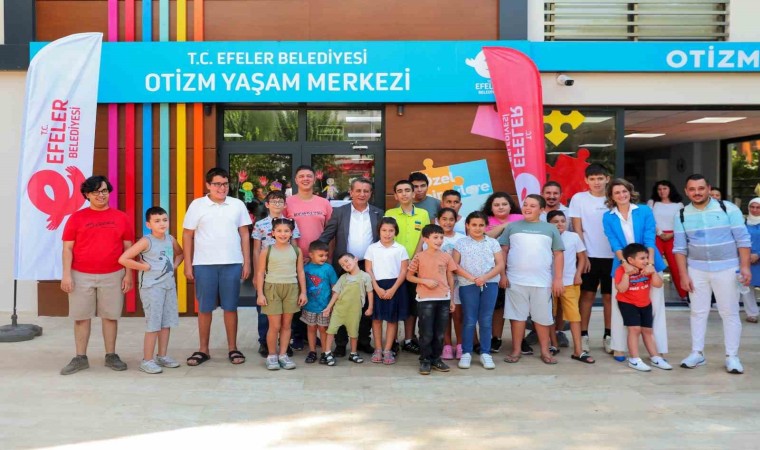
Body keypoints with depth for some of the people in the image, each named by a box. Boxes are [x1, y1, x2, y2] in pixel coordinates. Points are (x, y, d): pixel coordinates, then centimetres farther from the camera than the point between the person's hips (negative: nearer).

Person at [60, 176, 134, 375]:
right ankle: (80, 358, 16)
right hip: (81, 276, 0)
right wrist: (66, 274, -6)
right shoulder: (77, 218, 2)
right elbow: (68, 248, 2)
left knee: (110, 316, 7)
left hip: (112, 276, 0)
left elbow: (128, 248, 7)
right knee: (81, 316, 6)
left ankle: (111, 356, 18)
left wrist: (128, 274, 1)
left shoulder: (120, 217, 5)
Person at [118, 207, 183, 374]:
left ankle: (162, 356, 25)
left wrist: (174, 265, 7)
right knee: (153, 324, -4)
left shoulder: (170, 239, 5)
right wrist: (145, 267, -16)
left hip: (169, 285, 7)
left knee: (167, 323, 12)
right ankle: (147, 360, 7)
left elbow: (180, 253, 25)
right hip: (151, 287, -7)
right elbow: (123, 259, -21)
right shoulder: (146, 241, -15)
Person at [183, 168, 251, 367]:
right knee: (204, 308, 7)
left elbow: (244, 234, 8)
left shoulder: (237, 205, 5)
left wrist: (247, 262, 3)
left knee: (230, 307, 7)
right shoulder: (197, 205, 2)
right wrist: (188, 264, -1)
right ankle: (203, 349, 18)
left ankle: (233, 348, 17)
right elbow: (187, 235, 4)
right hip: (204, 264, 0)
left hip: (232, 263, 1)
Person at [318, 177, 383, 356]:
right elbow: (326, 236, 0)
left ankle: (364, 341, 23)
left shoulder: (378, 213, 6)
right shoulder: (339, 212, 1)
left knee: (367, 306, 9)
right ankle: (341, 344, 14)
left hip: (369, 267, 2)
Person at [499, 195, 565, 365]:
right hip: (516, 281, 0)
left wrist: (558, 279, 0)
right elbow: (503, 251, 8)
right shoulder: (513, 227, 8)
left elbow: (558, 254, 7)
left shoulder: (550, 229, 8)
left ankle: (545, 351, 18)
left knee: (542, 317, 7)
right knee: (517, 315, 5)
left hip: (542, 282, 0)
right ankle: (516, 350, 15)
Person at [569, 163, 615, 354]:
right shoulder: (579, 199, -2)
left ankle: (608, 336, 17)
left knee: (609, 296, 7)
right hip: (589, 255, -2)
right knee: (587, 295, 4)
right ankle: (583, 336, 10)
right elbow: (577, 230, -2)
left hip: (612, 255, 2)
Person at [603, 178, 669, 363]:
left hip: (648, 264, 0)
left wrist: (650, 263, -21)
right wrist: (625, 263, -24)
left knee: (655, 306, 1)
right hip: (623, 266, 0)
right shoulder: (608, 218, 1)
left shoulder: (645, 211, 0)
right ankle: (618, 347, 13)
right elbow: (614, 244, -8)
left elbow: (650, 239, -8)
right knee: (620, 306, 3)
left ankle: (658, 349, 9)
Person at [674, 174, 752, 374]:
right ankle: (697, 353, 19)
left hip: (726, 268, -2)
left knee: (730, 312, 3)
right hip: (696, 269, 2)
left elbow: (743, 240, -5)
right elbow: (680, 248, 2)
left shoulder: (728, 209, -6)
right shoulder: (682, 215, 0)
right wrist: (683, 275, -2)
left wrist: (745, 266, -12)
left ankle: (732, 356, 12)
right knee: (698, 312, 9)